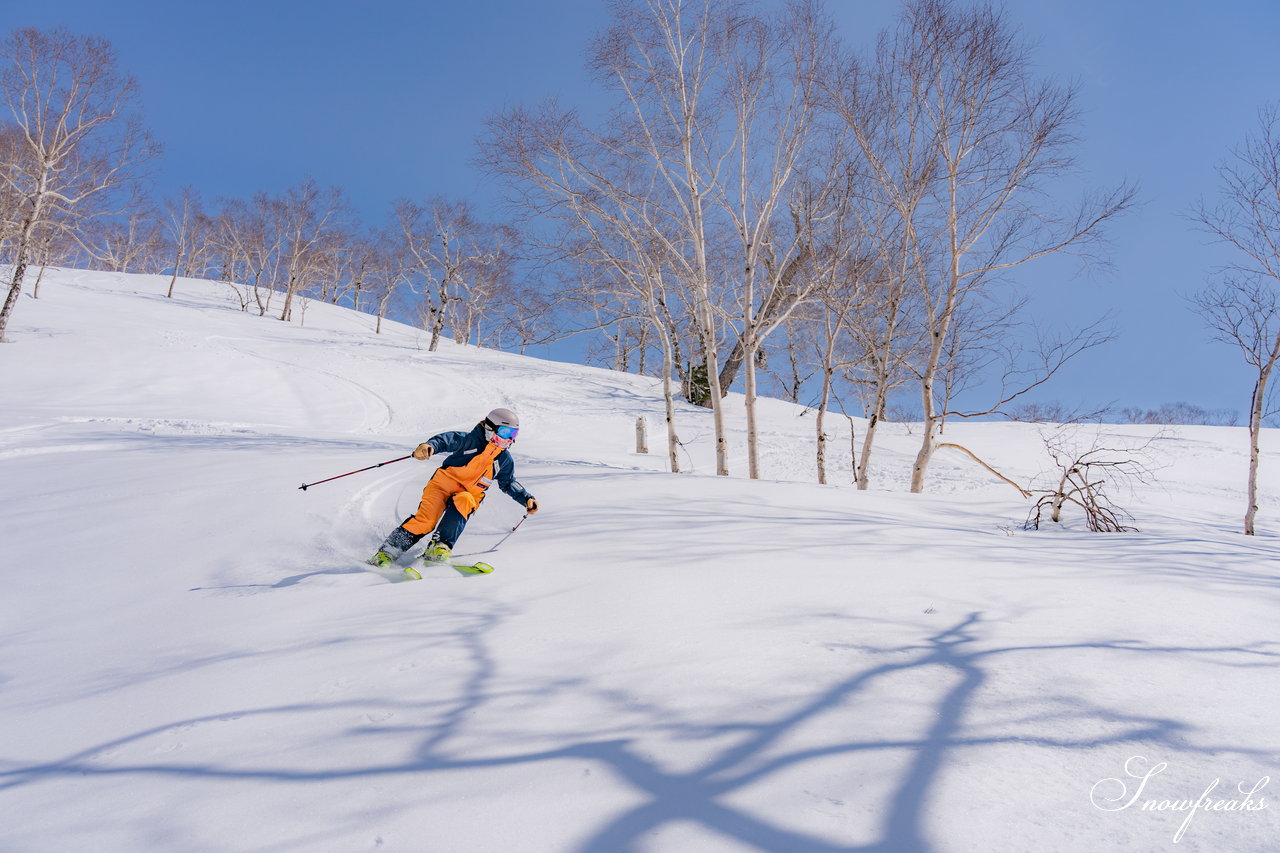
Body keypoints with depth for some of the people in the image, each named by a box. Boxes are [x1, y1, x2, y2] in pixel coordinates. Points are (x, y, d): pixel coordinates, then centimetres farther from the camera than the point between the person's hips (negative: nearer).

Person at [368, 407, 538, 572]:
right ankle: (387, 553, -11)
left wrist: (526, 499, 13)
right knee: (426, 519, -23)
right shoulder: (470, 439, -5)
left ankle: (440, 547, -36)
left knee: (462, 502, -34)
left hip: (470, 496, 3)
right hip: (444, 482, -3)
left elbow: (509, 483, 24)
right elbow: (447, 440, -21)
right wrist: (430, 445, -42)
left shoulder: (505, 459, 10)